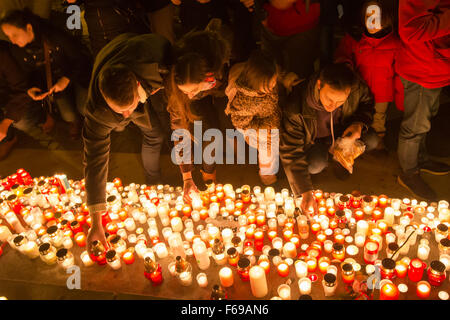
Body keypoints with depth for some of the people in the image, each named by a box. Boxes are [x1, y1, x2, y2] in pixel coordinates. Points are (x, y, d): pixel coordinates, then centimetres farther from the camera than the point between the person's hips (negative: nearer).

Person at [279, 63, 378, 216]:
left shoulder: (357, 87, -28)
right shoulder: (295, 107, -38)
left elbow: (367, 103, -1)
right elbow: (291, 152, -33)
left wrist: (360, 124, -25)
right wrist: (306, 192, -36)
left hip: (343, 131, 4)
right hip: (314, 139, -4)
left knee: (371, 141, -19)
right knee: (316, 165, -31)